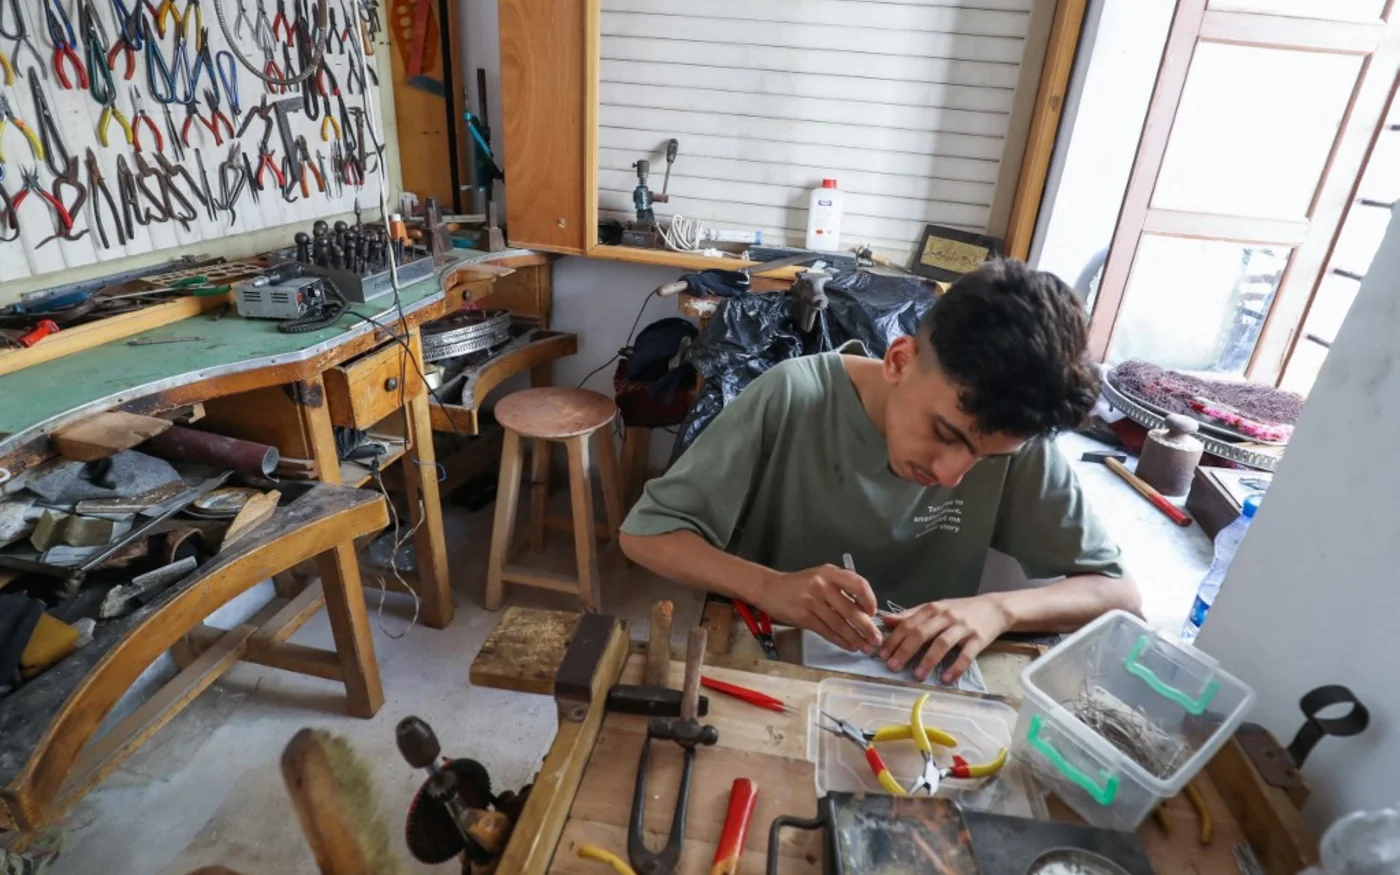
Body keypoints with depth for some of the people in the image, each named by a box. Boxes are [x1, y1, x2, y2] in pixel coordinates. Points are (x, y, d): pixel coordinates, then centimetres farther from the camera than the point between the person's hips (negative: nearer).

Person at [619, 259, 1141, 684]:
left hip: (910, 691, 2)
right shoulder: (792, 399, -19)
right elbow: (645, 533, -15)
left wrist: (997, 609, -22)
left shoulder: (1016, 442, -12)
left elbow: (1119, 593, -4)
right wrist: (769, 587, -31)